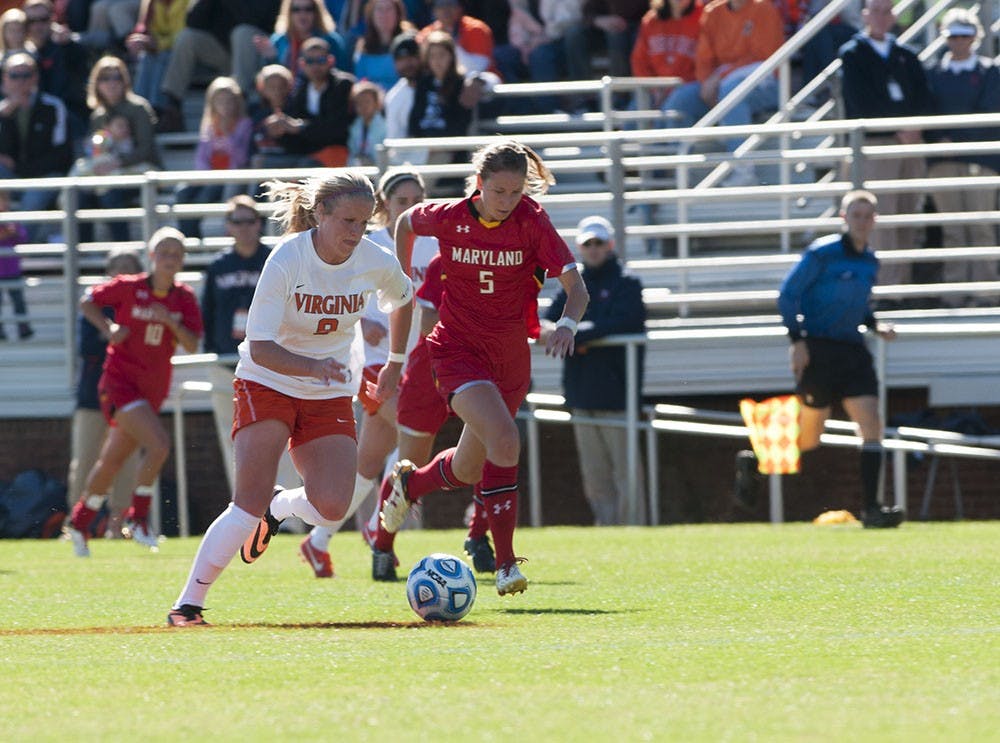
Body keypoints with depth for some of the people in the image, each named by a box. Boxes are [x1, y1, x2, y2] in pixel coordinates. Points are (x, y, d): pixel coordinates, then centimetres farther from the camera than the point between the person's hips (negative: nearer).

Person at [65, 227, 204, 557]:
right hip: (120, 382, -5)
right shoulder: (128, 288, -7)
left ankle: (78, 523, 32)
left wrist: (171, 322, -19)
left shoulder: (185, 298, 3)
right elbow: (87, 303, 6)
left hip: (152, 390, 5)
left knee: (111, 462, 14)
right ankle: (137, 518, -11)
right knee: (159, 444, -24)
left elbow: (192, 345, -3)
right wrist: (109, 329, -10)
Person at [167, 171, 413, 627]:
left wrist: (395, 363, 21)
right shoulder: (286, 261, -22)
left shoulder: (377, 263, -9)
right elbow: (260, 348, -25)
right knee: (250, 501, -18)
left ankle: (277, 510, 21)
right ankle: (189, 602, -8)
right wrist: (312, 366, -41)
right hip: (267, 383, -4)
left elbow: (402, 299, 17)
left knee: (331, 509, -15)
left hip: (330, 394, 4)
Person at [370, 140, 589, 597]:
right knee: (504, 443, -27)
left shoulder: (531, 222, -11)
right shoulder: (448, 218, -10)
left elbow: (576, 288, -17)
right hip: (459, 349, -3)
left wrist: (566, 324, -37)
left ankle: (407, 484, 49)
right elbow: (405, 222, 13)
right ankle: (506, 563, -20)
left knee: (468, 469, 15)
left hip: (509, 354, 3)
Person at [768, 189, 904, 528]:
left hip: (852, 349, 6)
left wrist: (875, 325, 6)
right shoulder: (822, 253, -9)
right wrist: (797, 340, -15)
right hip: (818, 349, -6)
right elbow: (788, 294, -8)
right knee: (809, 437, 1)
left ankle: (870, 508, -14)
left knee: (872, 425, -11)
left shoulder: (870, 261, 11)